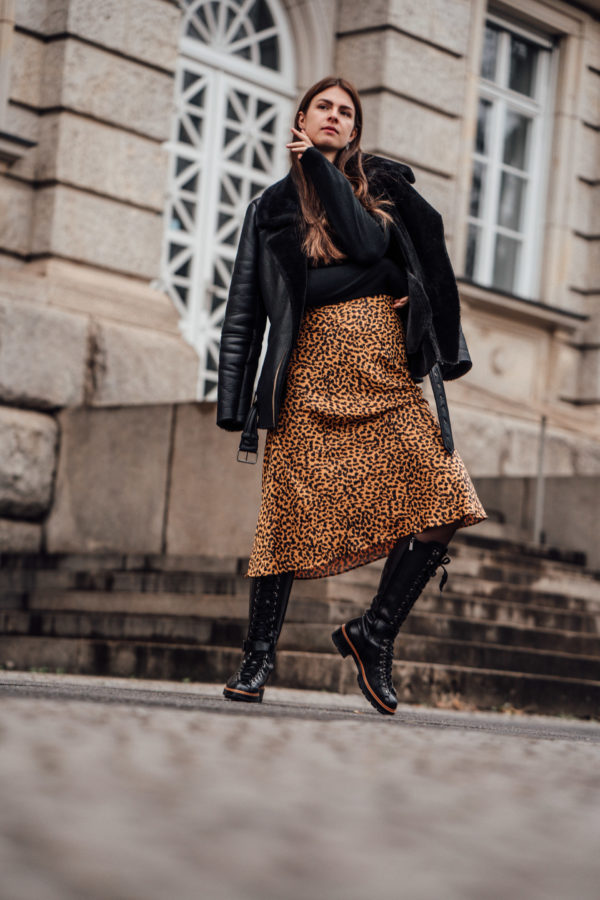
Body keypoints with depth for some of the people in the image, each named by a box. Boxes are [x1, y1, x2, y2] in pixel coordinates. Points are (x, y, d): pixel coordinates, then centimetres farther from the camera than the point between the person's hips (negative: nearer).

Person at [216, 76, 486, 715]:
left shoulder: (384, 183, 16)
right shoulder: (274, 206, 15)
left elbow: (366, 244, -6)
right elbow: (246, 309, 13)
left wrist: (322, 168, -2)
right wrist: (235, 399, 6)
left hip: (385, 370, 1)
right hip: (312, 371, -1)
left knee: (441, 504, -13)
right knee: (293, 512, -9)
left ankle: (373, 635, 0)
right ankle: (257, 659, 2)